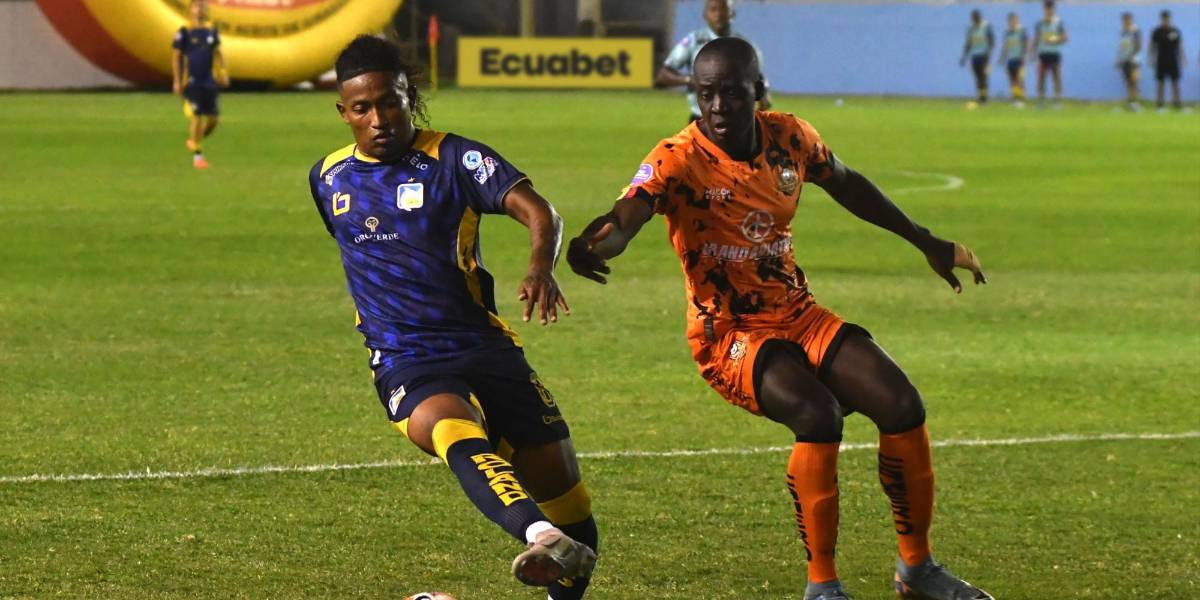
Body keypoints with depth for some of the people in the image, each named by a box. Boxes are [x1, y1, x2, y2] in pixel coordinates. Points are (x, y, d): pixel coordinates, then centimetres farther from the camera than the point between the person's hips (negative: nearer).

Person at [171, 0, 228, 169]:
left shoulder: (212, 32, 8)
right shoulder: (184, 33, -5)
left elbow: (217, 53, 18)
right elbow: (176, 57, -2)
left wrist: (223, 73, 5)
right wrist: (177, 81, -5)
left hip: (209, 83, 5)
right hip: (192, 83, -5)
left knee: (213, 119, 2)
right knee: (197, 117, -10)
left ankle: (194, 141, 29)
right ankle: (197, 156, 1)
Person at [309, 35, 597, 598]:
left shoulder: (453, 158, -2)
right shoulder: (328, 178, 12)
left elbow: (539, 212, -15)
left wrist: (541, 267, -36)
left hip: (487, 349, 0)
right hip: (408, 366, 0)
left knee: (561, 484, -1)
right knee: (456, 433, -35)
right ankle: (540, 537, -62)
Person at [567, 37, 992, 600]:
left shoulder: (789, 137, -1)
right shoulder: (679, 159, -18)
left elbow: (846, 183, 19)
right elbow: (624, 219, -35)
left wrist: (925, 242, 26)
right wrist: (590, 248, -59)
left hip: (798, 316, 6)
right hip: (728, 333, -6)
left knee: (902, 407, -8)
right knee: (818, 414, -30)